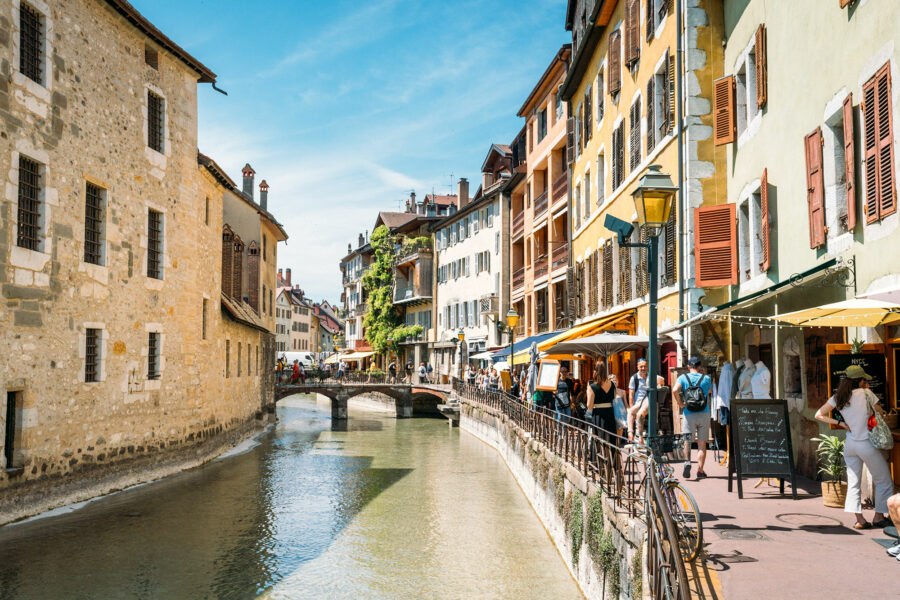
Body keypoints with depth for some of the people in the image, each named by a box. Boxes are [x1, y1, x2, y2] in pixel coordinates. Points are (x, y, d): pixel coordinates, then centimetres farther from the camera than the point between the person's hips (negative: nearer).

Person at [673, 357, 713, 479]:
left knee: (687, 441, 5)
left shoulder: (683, 377, 0)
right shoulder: (706, 378, 4)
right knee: (702, 443, 7)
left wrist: (681, 404, -5)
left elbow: (675, 390, -17)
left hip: (688, 414, -1)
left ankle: (687, 461, -21)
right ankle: (700, 470, 8)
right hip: (704, 414, 1)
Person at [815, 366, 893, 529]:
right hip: (867, 444, -5)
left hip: (850, 444, 5)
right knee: (883, 480, 12)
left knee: (853, 482, 9)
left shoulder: (837, 397, 3)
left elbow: (819, 415, 3)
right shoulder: (865, 393, -10)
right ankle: (879, 516, 14)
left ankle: (859, 519, 5)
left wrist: (841, 423, 3)